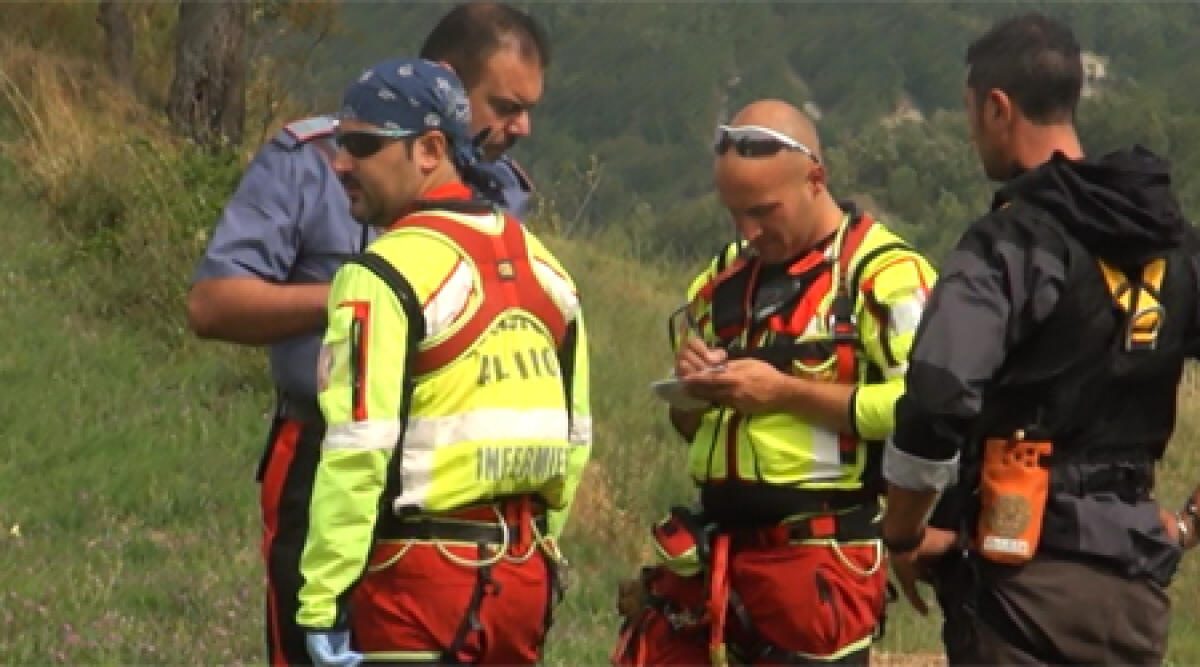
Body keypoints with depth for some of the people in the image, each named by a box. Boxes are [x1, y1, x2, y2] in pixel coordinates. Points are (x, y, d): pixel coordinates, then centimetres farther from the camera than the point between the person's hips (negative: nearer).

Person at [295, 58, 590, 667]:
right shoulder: (542, 265, 12)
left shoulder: (384, 277, -13)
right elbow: (574, 437, 16)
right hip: (524, 570, 8)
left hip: (420, 573, -8)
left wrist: (320, 604, -16)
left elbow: (357, 456, -18)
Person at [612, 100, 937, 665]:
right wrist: (694, 390, 2)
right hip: (714, 550, 8)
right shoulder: (726, 276, 18)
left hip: (821, 555, -8)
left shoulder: (884, 274, -8)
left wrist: (785, 392, -17)